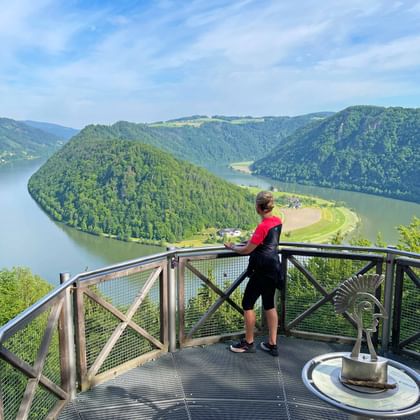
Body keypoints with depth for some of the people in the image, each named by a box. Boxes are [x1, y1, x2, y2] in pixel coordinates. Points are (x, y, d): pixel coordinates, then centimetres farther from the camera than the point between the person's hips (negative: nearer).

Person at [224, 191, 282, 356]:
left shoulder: (263, 226, -23)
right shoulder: (278, 221, 2)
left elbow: (247, 250, -15)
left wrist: (231, 246, 2)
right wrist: (249, 242, 16)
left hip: (262, 271, -8)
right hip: (274, 269, 9)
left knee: (247, 304, 7)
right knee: (269, 305, 16)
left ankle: (249, 343, 19)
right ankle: (272, 344, 22)